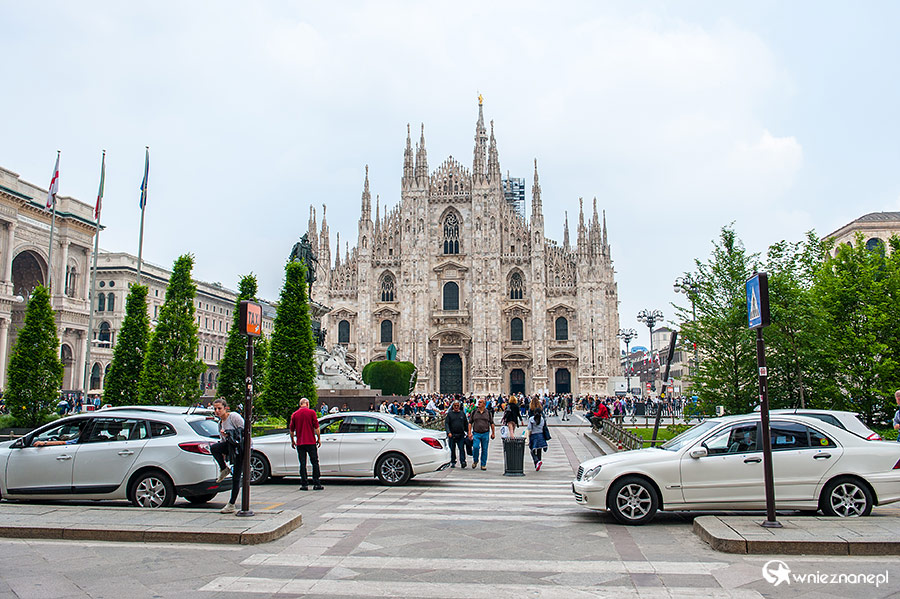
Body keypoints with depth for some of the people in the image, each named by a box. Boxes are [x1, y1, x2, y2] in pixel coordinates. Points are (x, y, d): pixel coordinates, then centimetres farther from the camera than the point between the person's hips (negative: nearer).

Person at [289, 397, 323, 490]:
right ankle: (316, 484, 4)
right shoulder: (311, 412, -3)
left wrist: (292, 441, 20)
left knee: (302, 464, 6)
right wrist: (319, 438, 3)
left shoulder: (294, 414, 6)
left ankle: (304, 484, 5)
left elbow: (291, 430, 9)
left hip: (300, 443, 2)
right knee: (315, 462, 5)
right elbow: (316, 427, -5)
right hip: (311, 442, -2)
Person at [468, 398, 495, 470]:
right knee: (475, 447, -16)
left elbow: (491, 423, 12)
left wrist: (492, 433, 10)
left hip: (485, 434, 1)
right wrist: (469, 433, -3)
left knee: (484, 450, 4)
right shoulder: (474, 412, 4)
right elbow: (470, 423, 6)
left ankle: (483, 465, 15)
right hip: (476, 433, -1)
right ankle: (475, 461, 9)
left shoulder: (488, 413, 5)